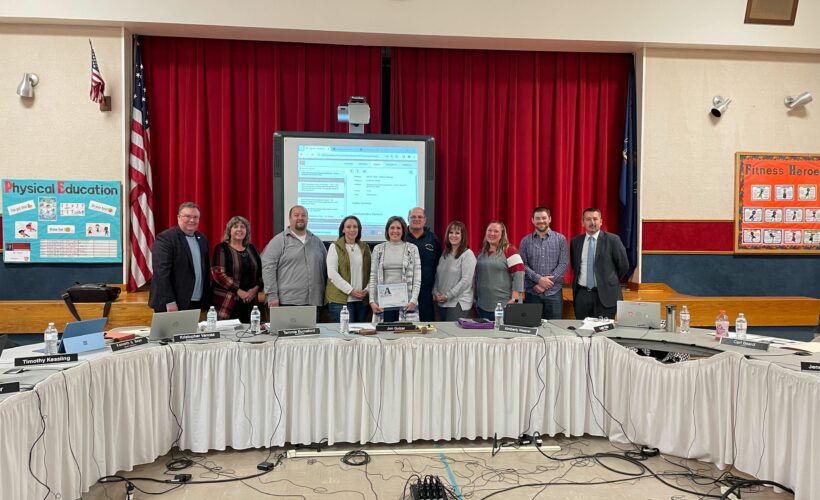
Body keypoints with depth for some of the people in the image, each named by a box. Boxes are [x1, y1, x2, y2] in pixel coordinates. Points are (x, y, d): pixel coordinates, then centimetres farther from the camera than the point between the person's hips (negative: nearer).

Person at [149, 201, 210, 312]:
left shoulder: (202, 239, 12)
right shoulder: (165, 238, -9)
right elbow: (162, 271, -15)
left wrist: (207, 299, 11)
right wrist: (170, 301, -19)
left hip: (197, 303, 6)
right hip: (173, 304, -6)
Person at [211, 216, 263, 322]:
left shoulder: (251, 248, 14)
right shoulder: (222, 248, -1)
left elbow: (260, 271, 15)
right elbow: (217, 273, -10)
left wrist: (256, 288, -3)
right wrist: (238, 291, -14)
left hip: (249, 300, 5)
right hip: (227, 301, -4)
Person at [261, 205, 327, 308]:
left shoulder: (317, 241, 16)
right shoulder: (278, 241, 2)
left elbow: (325, 268, 20)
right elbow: (268, 268, -4)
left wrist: (325, 296, 13)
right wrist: (272, 296, -11)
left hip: (314, 302, 4)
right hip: (288, 302, -4)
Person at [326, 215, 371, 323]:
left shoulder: (365, 247, 15)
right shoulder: (335, 247, 2)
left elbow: (370, 271, 15)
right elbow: (332, 273, -7)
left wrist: (367, 289, -2)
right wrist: (350, 290, -12)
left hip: (362, 299, 4)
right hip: (340, 299, -4)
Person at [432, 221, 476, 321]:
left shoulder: (468, 254, -8)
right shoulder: (445, 254, 13)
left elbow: (466, 280, -15)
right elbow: (438, 276, 15)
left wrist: (447, 296, -15)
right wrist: (435, 292, -1)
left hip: (459, 303, -6)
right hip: (442, 302, 6)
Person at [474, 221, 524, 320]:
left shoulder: (509, 251, -7)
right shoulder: (482, 252, 12)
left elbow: (518, 275, -13)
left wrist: (514, 299, -18)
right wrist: (476, 299, 19)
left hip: (504, 306, -6)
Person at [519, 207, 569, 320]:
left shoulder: (560, 239, 4)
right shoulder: (525, 241, 6)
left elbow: (564, 264, -3)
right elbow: (523, 265, -1)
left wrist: (547, 281, -12)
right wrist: (539, 279, -15)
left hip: (554, 292, -1)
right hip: (532, 293, 1)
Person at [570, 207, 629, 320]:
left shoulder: (612, 240, -3)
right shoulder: (575, 241, 7)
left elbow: (623, 266, 3)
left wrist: (612, 282, 10)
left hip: (605, 294, -3)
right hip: (581, 294, 3)